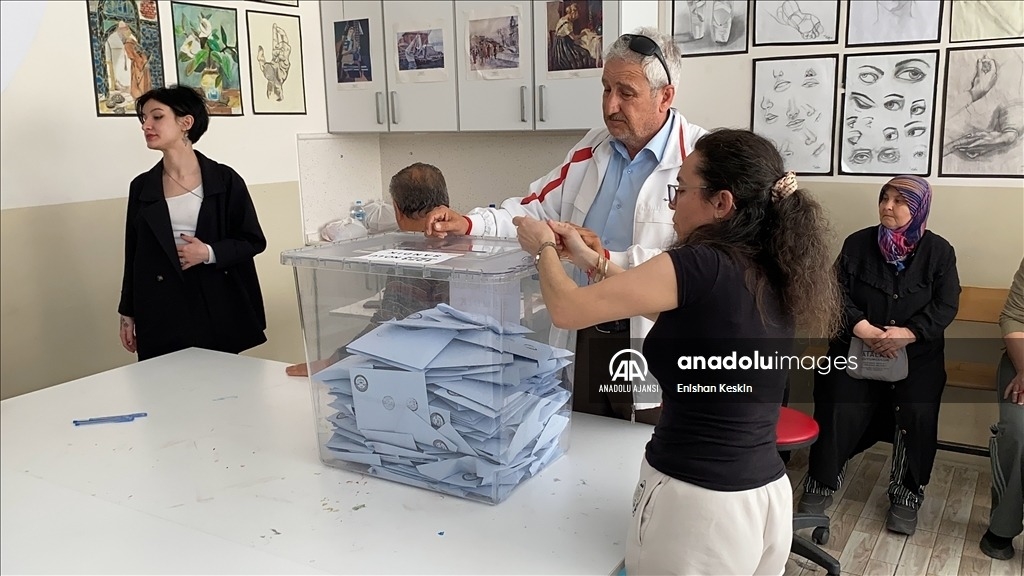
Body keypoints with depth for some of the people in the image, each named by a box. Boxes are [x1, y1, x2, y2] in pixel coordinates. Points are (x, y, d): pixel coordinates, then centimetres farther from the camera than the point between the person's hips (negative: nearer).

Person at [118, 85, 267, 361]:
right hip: (160, 314, 2)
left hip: (218, 310, -1)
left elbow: (254, 241, 1)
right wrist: (128, 314, 9)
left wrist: (209, 253, -14)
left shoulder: (224, 179, -1)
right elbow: (134, 255, 11)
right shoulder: (141, 186, 6)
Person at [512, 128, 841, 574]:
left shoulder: (702, 267, -20)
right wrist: (590, 259, 18)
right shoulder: (775, 274, 3)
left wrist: (544, 247, 5)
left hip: (696, 501, -7)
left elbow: (567, 309, -15)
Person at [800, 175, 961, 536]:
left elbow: (946, 306, -5)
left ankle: (906, 494, 4)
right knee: (838, 408, -17)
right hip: (856, 346, 0)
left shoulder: (938, 251, 1)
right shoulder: (857, 243, 2)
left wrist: (908, 333, -20)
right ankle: (822, 483, 6)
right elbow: (838, 292, -3)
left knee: (918, 414, -19)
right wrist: (861, 327, -20)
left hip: (917, 353, 0)